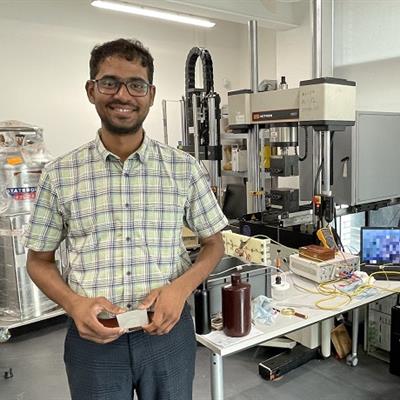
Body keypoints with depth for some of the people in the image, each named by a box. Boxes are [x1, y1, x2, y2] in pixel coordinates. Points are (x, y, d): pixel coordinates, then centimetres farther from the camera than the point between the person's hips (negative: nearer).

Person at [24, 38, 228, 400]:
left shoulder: (184, 168, -4)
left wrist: (181, 287, -14)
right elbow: (39, 260, 4)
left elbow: (213, 244, 4)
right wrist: (74, 303, -14)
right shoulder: (59, 175, -3)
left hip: (168, 330, 1)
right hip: (93, 336, 0)